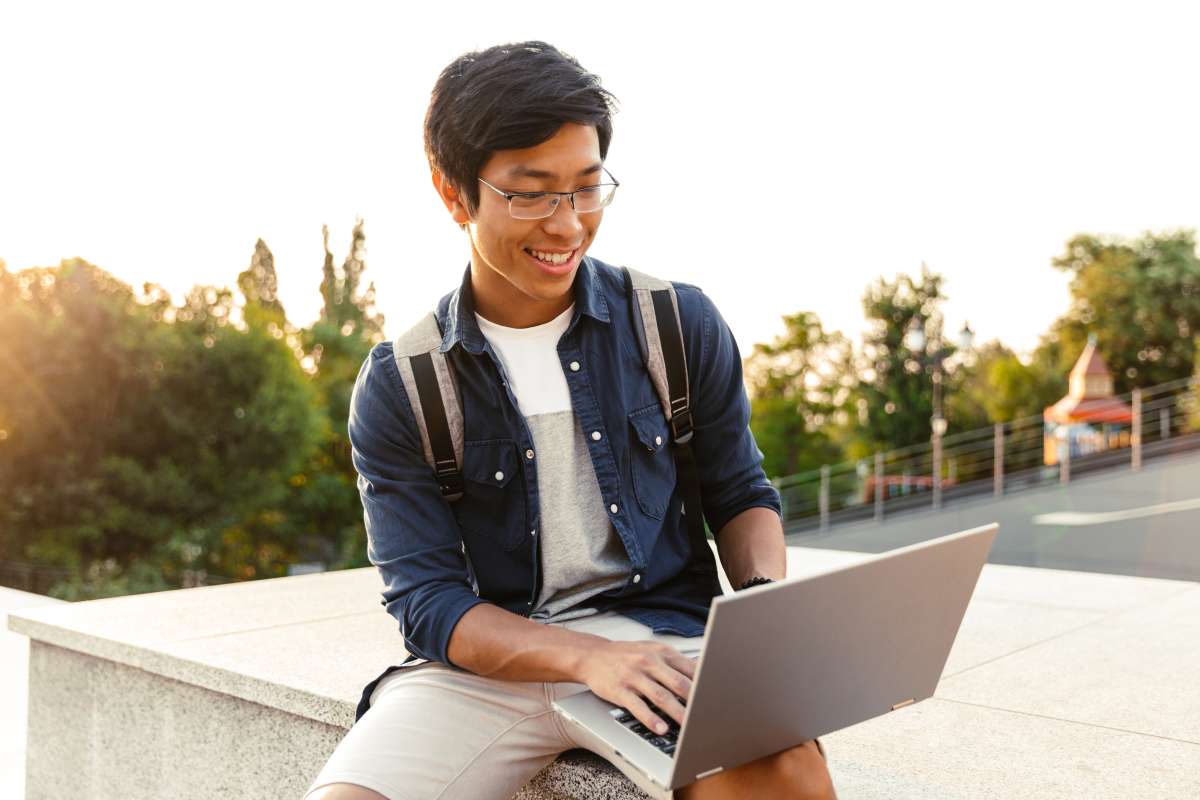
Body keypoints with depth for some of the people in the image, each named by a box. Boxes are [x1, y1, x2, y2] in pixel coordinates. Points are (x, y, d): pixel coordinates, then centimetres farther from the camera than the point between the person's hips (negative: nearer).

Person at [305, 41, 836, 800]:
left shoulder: (681, 323, 1)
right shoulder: (398, 385, -2)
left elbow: (742, 496, 10)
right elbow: (426, 597, -6)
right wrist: (587, 657, -23)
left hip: (664, 633, 0)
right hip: (486, 663, 1)